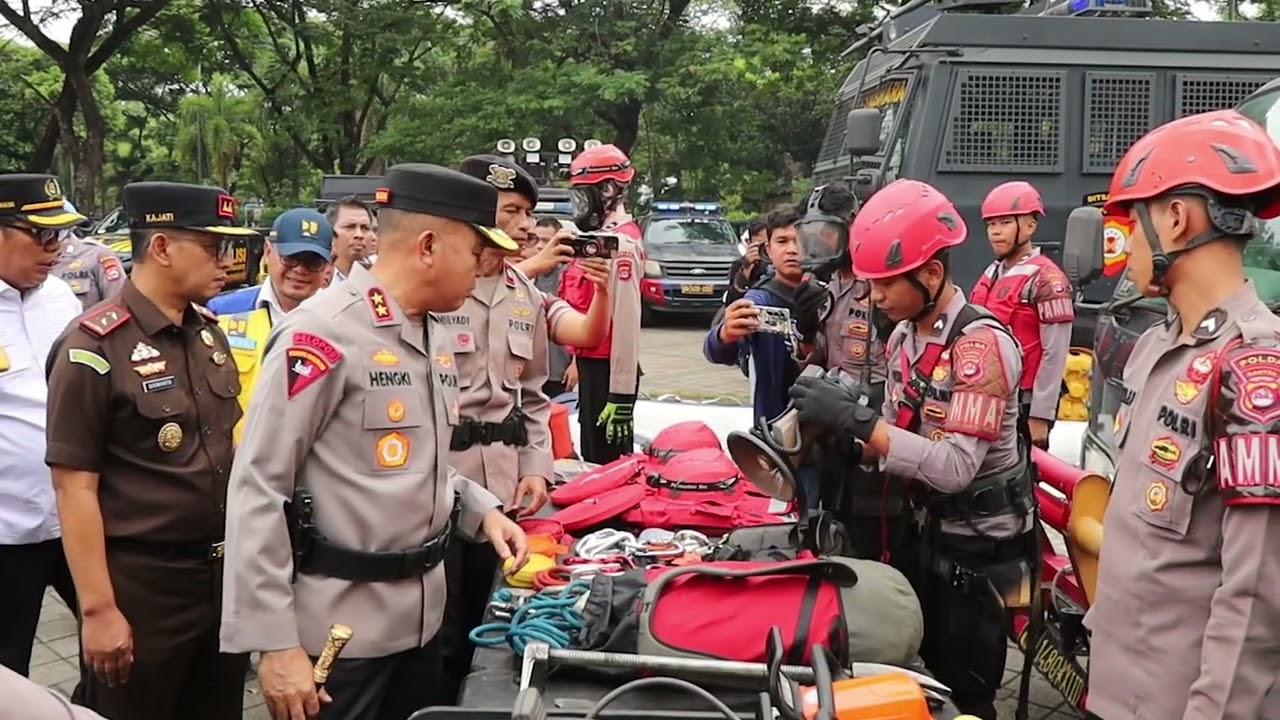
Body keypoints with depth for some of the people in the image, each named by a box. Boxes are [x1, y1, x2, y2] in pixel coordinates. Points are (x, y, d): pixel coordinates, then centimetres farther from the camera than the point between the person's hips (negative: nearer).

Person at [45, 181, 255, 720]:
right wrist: (98, 609, -17)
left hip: (223, 572, 7)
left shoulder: (210, 332, 6)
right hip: (141, 583, -7)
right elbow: (75, 486, -16)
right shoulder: (95, 346, -15)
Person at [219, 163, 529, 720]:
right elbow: (256, 491, -18)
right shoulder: (324, 332, -17)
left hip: (420, 618, 8)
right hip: (338, 631, -8)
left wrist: (482, 509, 4)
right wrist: (275, 642, -20)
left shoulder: (437, 339, 10)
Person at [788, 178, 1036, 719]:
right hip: (932, 529, 8)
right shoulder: (904, 336, 3)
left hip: (983, 543, -8)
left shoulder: (981, 344, -23)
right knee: (928, 674, 19)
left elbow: (955, 468, -30)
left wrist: (856, 419, -31)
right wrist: (839, 422, -12)